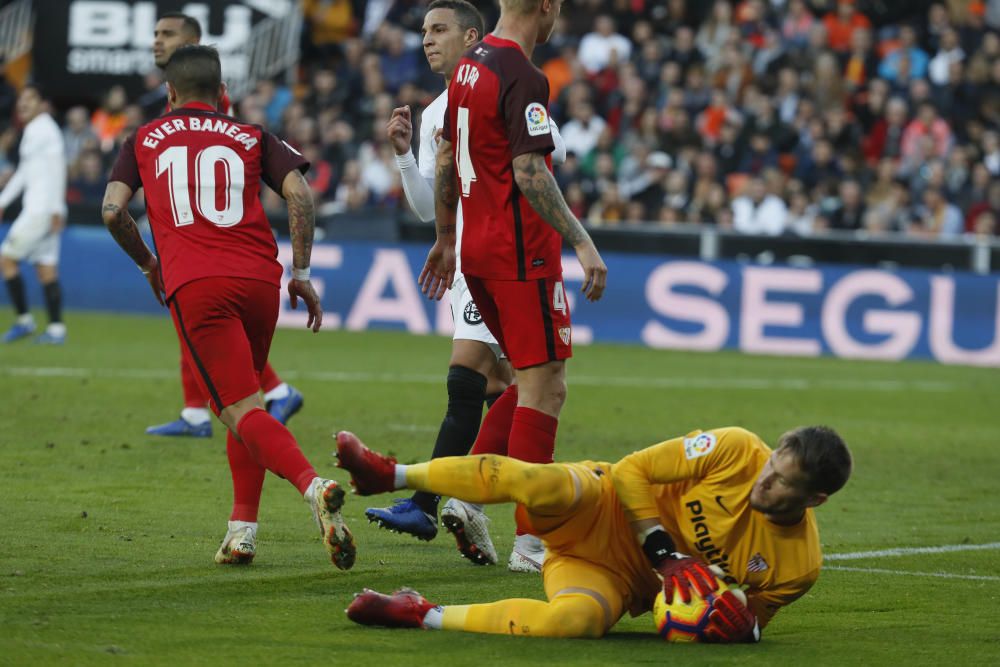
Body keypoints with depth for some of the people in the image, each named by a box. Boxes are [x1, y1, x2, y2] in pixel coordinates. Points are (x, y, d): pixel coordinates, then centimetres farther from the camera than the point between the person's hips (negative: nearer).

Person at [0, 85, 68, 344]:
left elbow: (57, 169, -16)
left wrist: (56, 210, -21)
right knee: (46, 269, 5)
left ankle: (24, 320, -3)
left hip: (42, 210, -9)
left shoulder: (45, 130, -10)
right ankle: (56, 329, 2)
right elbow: (24, 172, 28)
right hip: (36, 209, 9)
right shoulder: (32, 131, 19)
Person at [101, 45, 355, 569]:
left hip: (194, 286, -3)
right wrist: (301, 274, 9)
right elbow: (299, 195, 4)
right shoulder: (251, 137, 19)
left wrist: (148, 264, 23)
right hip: (259, 279, 3)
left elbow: (113, 211, 7)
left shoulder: (144, 140, 18)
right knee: (244, 405, 21)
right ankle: (242, 531, 13)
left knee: (243, 411, -10)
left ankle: (313, 485, -36)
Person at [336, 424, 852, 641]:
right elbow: (631, 472, -9)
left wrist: (742, 626, -20)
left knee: (578, 620, -37)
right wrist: (665, 554, -20)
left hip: (624, 583, 1)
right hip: (606, 513, 0)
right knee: (536, 480, -36)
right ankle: (391, 475, -18)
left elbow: (750, 620, 6)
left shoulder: (799, 565, -11)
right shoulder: (737, 451, -15)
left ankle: (421, 616, -22)